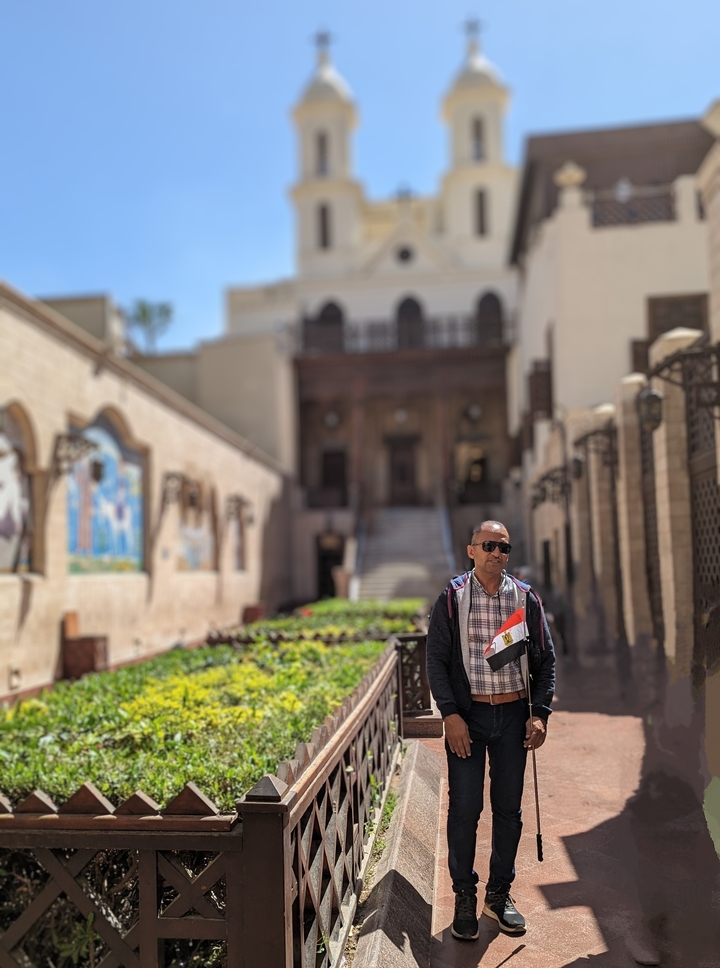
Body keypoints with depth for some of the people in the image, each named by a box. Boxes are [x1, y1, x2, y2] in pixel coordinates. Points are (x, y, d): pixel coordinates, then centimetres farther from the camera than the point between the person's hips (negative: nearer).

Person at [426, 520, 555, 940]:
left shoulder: (526, 599, 3)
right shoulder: (452, 599, -3)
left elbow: (545, 658, 6)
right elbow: (436, 659, -4)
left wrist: (540, 713, -3)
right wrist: (451, 715, -12)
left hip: (513, 714, 2)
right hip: (468, 715, -2)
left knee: (509, 809, 10)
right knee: (464, 808, 1)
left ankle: (499, 893, 27)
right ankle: (465, 896, 18)